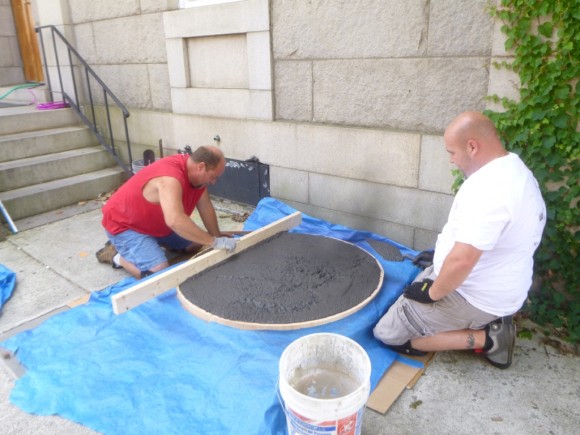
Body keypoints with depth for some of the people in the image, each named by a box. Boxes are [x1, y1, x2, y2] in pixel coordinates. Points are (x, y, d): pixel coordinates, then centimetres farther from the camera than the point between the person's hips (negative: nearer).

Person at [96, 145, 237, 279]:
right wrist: (214, 242, -44)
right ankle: (117, 256, 2)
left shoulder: (197, 174, -8)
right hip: (124, 225, -9)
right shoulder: (170, 177, -37)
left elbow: (206, 208, 1)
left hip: (155, 223, 9)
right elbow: (175, 221, -50)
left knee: (196, 244, 12)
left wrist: (218, 237, -3)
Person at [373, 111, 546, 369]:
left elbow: (461, 261, -35)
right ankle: (487, 322, 12)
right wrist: (441, 254, 17)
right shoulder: (515, 171, 3)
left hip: (473, 297, -10)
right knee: (409, 296, 26)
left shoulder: (488, 188, -31)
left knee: (386, 334, -4)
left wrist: (433, 292, -17)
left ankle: (485, 339, -3)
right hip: (496, 290, 10)